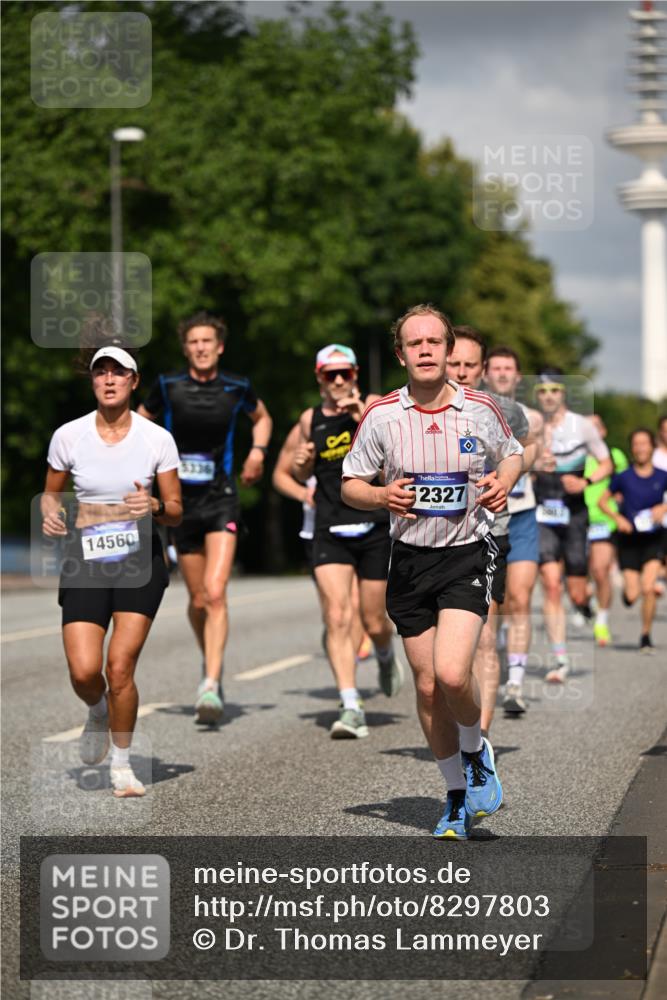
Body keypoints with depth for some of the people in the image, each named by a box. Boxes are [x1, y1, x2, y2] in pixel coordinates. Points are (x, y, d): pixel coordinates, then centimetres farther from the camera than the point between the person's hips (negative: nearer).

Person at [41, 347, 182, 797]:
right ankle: (98, 713, 27)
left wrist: (154, 506, -19)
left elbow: (175, 512, 3)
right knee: (84, 672, -11)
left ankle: (122, 763, 12)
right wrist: (51, 512, -8)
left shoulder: (157, 439, -3)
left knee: (120, 668, -10)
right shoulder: (68, 436, -1)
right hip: (84, 561, 1)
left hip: (139, 559, -1)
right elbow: (52, 492, 14)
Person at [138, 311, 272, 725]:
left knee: (215, 594, -17)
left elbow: (262, 416, 23)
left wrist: (258, 450, 7)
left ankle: (210, 686, -22)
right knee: (198, 600, 9)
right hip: (182, 501, 2)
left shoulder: (236, 388, 2)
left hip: (222, 500, -1)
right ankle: (212, 662, 36)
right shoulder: (168, 387, 0)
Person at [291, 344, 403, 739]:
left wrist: (365, 418, -33)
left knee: (374, 621, 7)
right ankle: (352, 707, -12)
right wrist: (303, 462, -1)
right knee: (337, 618, -12)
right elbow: (303, 476, 22)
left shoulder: (373, 407, -2)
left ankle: (387, 656, 42)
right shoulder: (311, 419, 8)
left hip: (374, 527, -2)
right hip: (330, 531, 2)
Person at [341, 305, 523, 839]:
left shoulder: (481, 408, -3)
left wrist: (503, 482, -5)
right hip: (410, 559, 2)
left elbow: (512, 453, 17)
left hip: (468, 554, -2)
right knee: (427, 686, 5)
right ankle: (457, 796, 23)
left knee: (452, 674, -19)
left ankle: (477, 752, 13)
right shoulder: (381, 415, -3)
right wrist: (382, 496, -15)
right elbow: (350, 485, 6)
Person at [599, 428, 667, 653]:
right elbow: (602, 501, 5)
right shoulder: (623, 478, -4)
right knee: (632, 596, -4)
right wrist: (618, 518, -10)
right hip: (629, 539, 0)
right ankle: (627, 587, 36)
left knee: (648, 588, -16)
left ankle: (646, 636, 1)